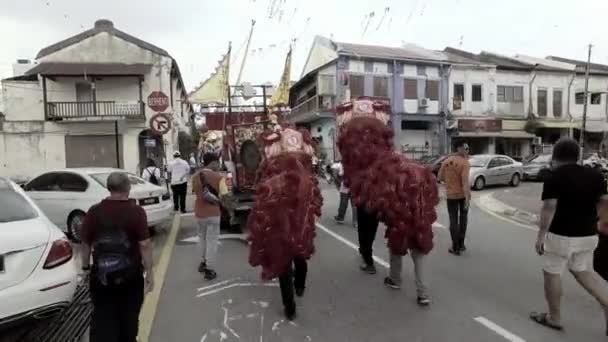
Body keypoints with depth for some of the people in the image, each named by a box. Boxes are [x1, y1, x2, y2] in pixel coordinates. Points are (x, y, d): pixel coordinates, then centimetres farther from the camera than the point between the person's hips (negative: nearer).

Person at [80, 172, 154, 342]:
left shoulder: (94, 211, -4)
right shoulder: (136, 211, -13)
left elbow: (86, 243, 2)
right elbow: (144, 245, -16)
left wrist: (85, 267, 15)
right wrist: (149, 272, -9)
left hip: (101, 275, 2)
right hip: (130, 275, -1)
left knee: (102, 320, 8)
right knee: (129, 318, 18)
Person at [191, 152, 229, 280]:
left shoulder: (195, 177, 2)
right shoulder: (218, 177, -13)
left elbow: (195, 193, 8)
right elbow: (224, 196, -14)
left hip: (199, 212, 5)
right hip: (213, 213, -5)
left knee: (203, 238, 24)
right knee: (212, 241, 4)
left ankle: (203, 262, 35)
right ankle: (209, 270, 8)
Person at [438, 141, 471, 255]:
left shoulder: (446, 162, 0)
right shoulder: (464, 162, -15)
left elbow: (440, 178, 5)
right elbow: (465, 181, -22)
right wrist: (467, 198, -24)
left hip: (451, 195, 2)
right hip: (463, 194, -2)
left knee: (453, 220, 6)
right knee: (463, 218, 16)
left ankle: (455, 247, 7)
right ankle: (461, 244, 24)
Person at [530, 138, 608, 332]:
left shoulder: (554, 177, -13)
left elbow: (549, 208, -18)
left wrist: (541, 235, -13)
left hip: (562, 235, -6)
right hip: (588, 234, 7)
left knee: (552, 273, 9)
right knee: (583, 272, 25)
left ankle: (554, 318, 20)